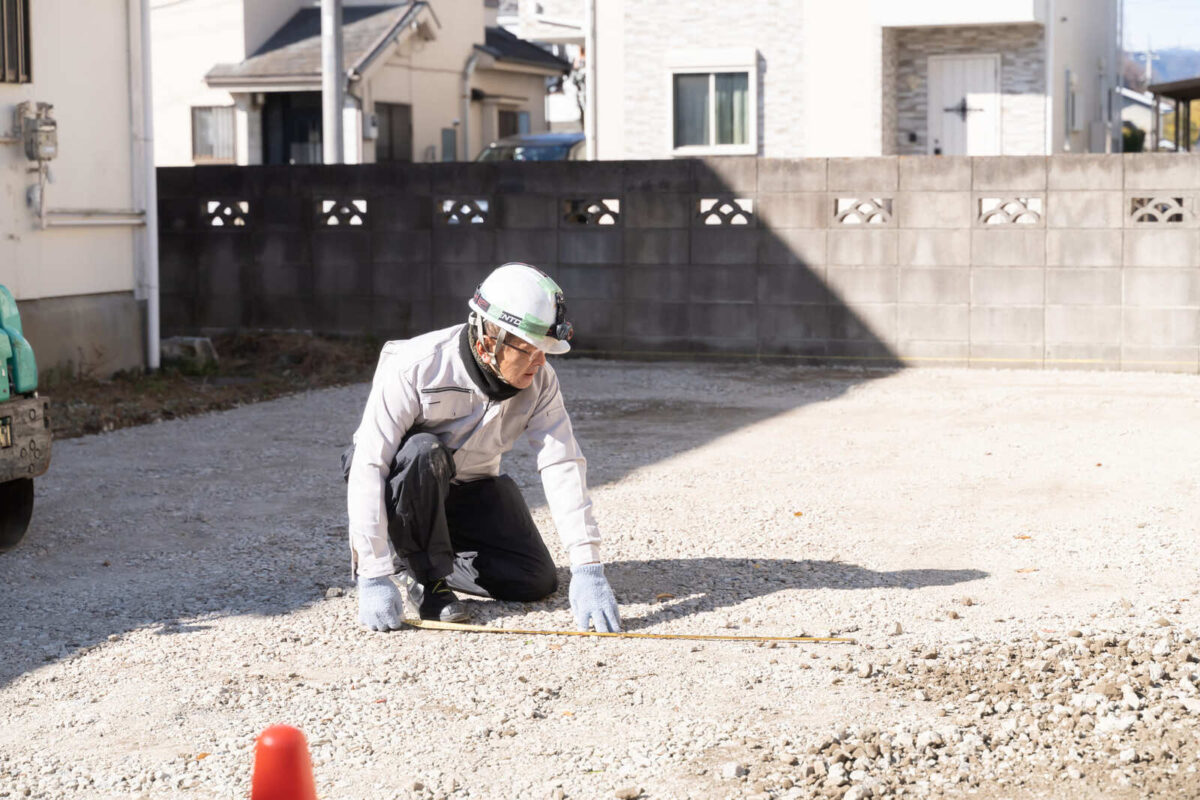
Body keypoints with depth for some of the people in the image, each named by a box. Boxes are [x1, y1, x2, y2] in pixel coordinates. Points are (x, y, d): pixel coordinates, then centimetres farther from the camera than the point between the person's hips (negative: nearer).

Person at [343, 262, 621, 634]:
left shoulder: (539, 380, -18)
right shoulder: (416, 367, -31)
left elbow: (563, 467, -23)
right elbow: (368, 467, -33)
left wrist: (588, 569, -32)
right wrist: (374, 578, -38)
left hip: (471, 488, 4)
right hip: (400, 488, -4)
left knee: (537, 582, -12)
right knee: (423, 452, -37)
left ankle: (434, 555, 10)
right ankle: (426, 577, -18)